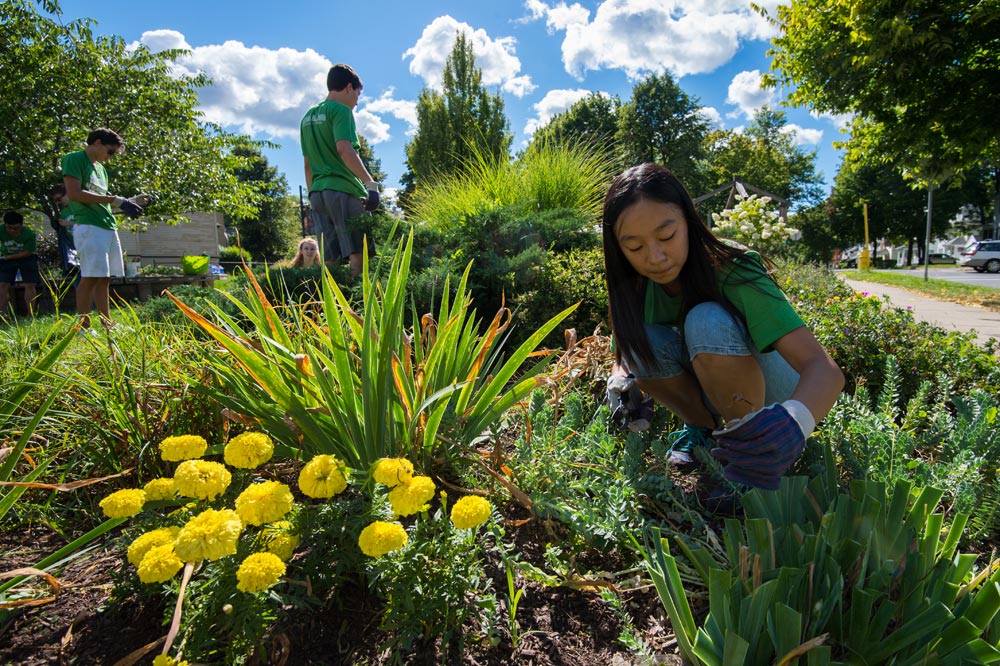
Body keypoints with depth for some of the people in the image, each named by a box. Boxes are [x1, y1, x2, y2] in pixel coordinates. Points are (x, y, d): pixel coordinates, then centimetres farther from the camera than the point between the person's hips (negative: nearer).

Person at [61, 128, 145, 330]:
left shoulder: (100, 168, 24)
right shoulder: (74, 159, 0)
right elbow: (74, 193, -13)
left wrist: (128, 203, 12)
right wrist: (114, 200, -13)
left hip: (109, 226, 8)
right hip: (88, 226, -8)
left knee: (104, 278, 7)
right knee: (90, 277, -11)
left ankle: (107, 325, 10)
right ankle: (83, 326, -8)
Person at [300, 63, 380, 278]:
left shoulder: (308, 116, 23)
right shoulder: (341, 110, -1)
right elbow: (344, 149, -17)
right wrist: (371, 183, -22)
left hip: (317, 191, 8)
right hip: (343, 189, -8)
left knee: (330, 258, 5)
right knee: (358, 253, -10)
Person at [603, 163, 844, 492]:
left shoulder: (733, 271, -29)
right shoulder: (637, 288, -15)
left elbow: (825, 368, -37)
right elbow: (623, 362, -8)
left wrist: (792, 422, -58)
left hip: (772, 388, -4)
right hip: (712, 388, 4)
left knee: (707, 321, -34)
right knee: (640, 340, -25)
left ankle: (750, 447, -14)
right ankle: (703, 427, -1)